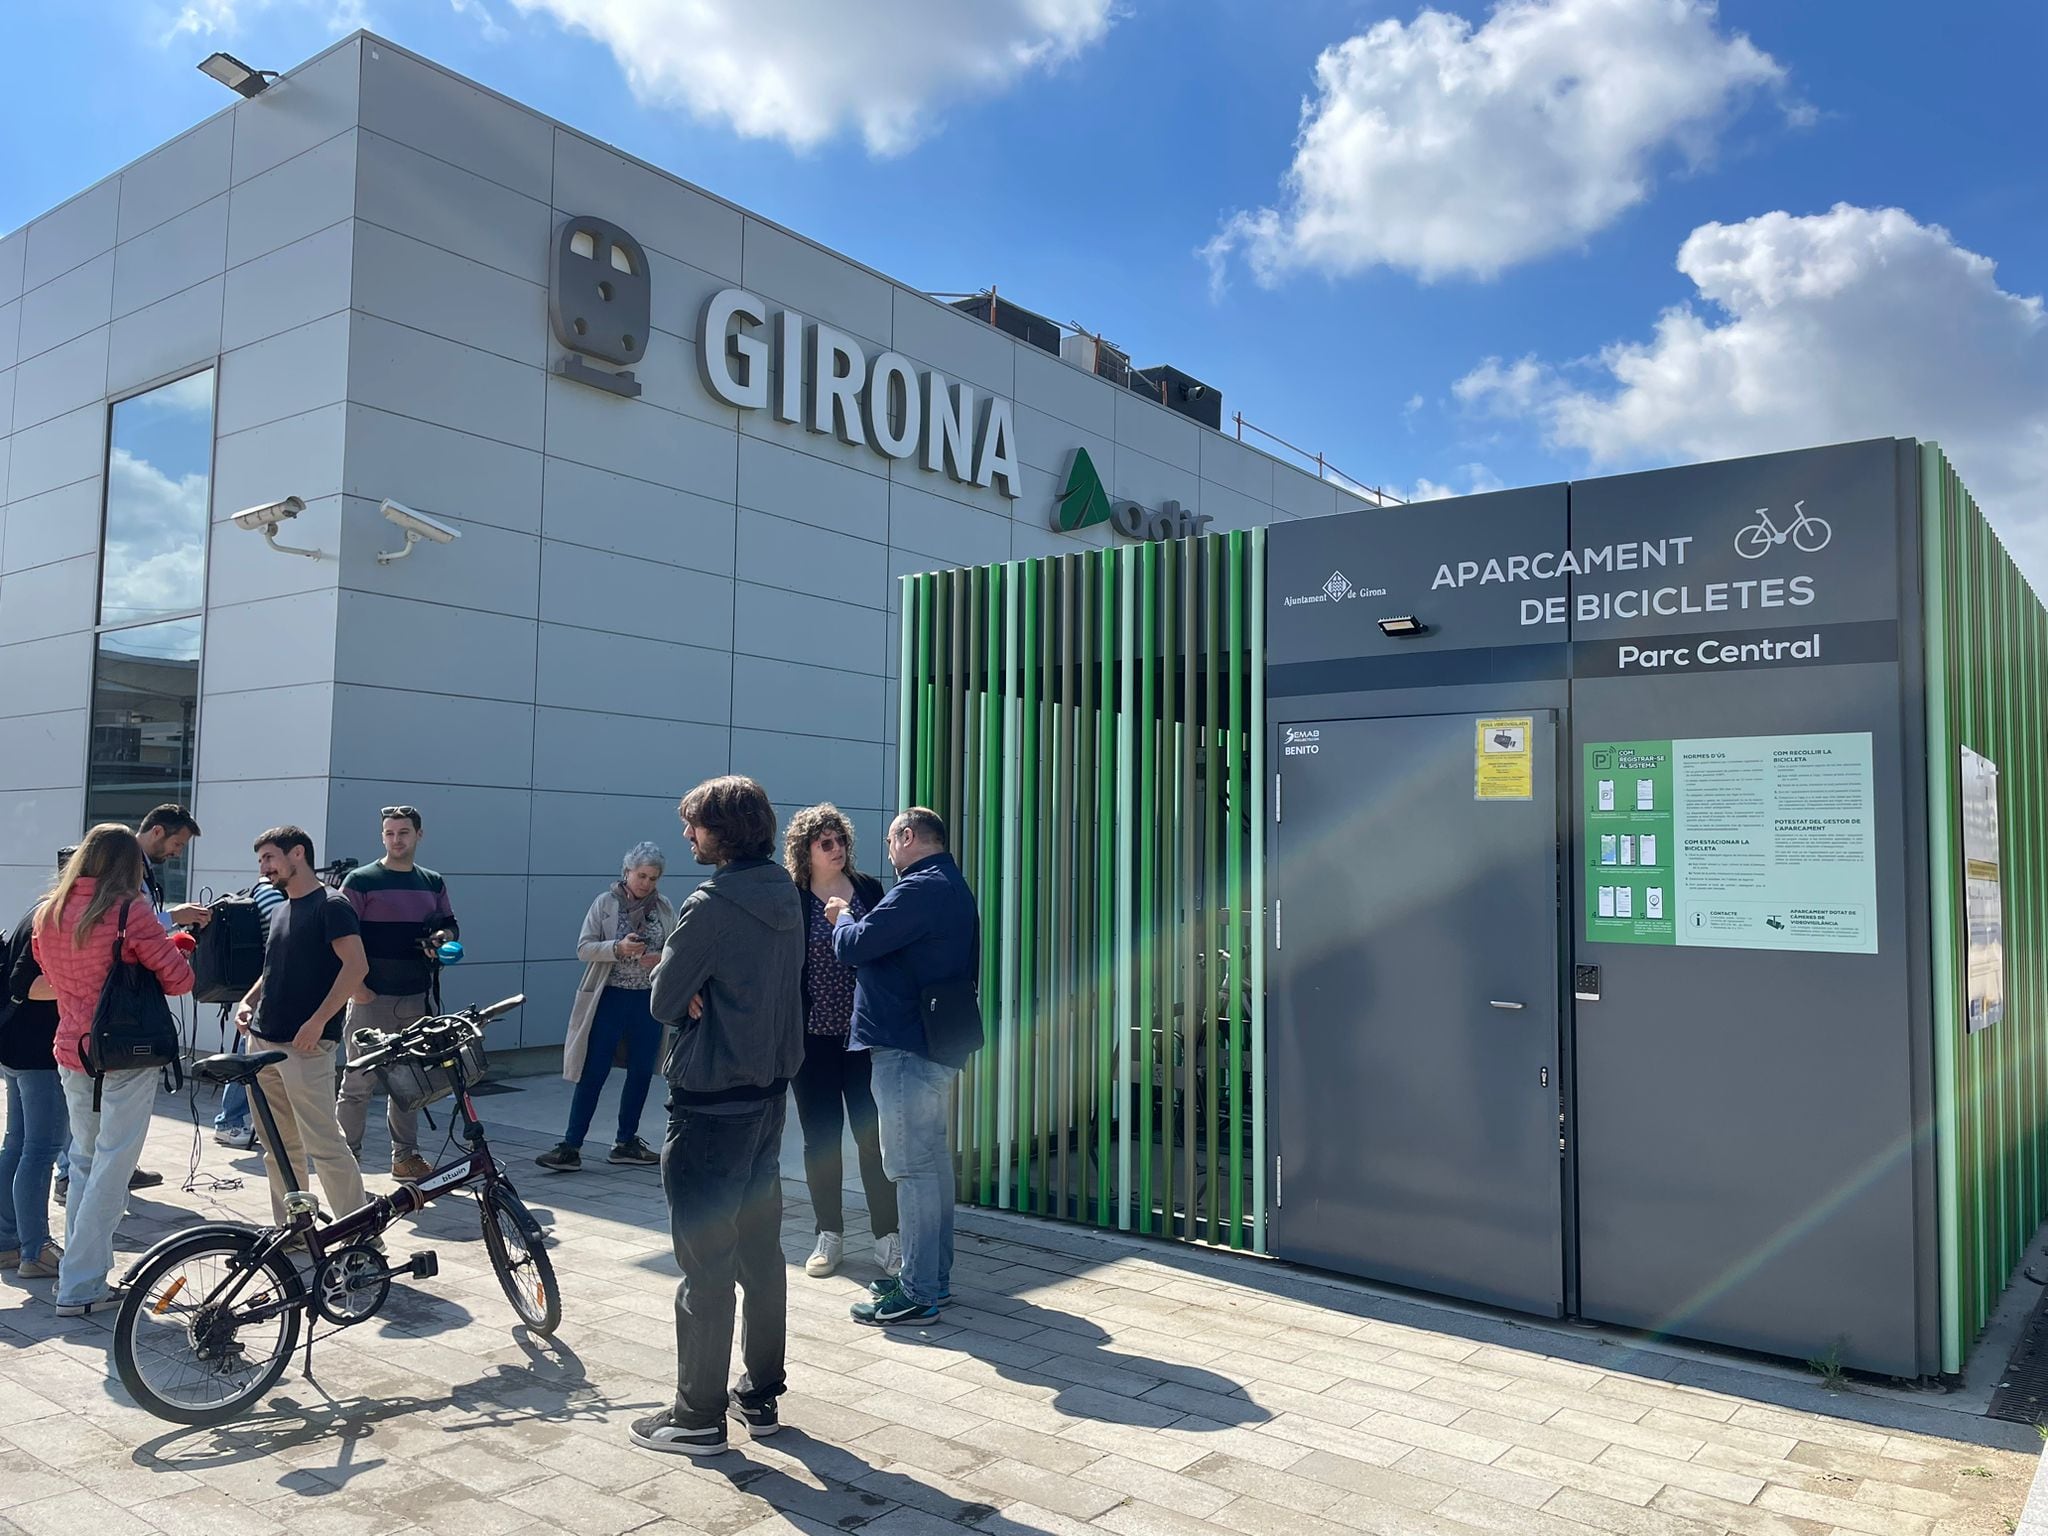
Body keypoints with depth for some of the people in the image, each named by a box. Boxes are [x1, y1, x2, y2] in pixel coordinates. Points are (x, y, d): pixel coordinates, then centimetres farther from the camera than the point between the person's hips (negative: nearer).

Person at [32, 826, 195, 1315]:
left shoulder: (47, 913, 4)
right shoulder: (129, 912, -15)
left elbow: (51, 978, 17)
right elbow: (179, 980, -13)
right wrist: (168, 949, 7)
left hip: (71, 1051, 6)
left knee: (84, 1163, 20)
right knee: (111, 1170, 2)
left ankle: (81, 1272, 27)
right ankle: (80, 1286, 4)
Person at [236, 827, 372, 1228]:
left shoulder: (331, 905, -9)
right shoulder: (280, 910, 17)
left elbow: (356, 966, -18)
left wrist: (318, 1021, -22)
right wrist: (248, 1001, 9)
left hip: (306, 1045, -8)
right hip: (264, 1041, 8)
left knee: (324, 1144, -8)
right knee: (279, 1147, 13)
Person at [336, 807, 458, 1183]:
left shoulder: (433, 883, 12)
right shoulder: (361, 881, -2)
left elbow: (450, 925, 22)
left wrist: (443, 936, -2)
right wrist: (356, 986, -12)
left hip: (416, 998, 5)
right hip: (372, 998, -4)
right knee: (359, 1082, -3)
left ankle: (406, 1156, 20)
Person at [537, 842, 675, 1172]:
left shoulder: (665, 908, 4)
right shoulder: (605, 903, -3)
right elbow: (583, 948, -6)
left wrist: (662, 958, -14)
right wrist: (618, 948, -22)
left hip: (649, 1000, 3)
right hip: (610, 999, -3)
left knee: (641, 1073, 10)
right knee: (593, 1073, -2)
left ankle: (626, 1143, 23)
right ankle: (571, 1146, 4)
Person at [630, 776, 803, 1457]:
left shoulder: (711, 905, -19)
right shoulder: (786, 897, 6)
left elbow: (664, 1001, -15)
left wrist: (683, 989, 4)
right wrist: (700, 991, -4)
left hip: (710, 1101, -8)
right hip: (769, 1093, 8)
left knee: (705, 1261, 2)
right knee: (761, 1250, 16)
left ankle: (698, 1415, 13)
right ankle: (761, 1395, 28)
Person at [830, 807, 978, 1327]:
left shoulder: (920, 889, -17)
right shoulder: (954, 889, 17)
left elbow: (853, 947, -18)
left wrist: (843, 915, 2)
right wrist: (854, 917, 15)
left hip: (906, 1048, -11)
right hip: (940, 1043, 11)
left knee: (911, 1167, -5)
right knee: (933, 1158, 16)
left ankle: (918, 1294, 0)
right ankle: (934, 1277, 25)